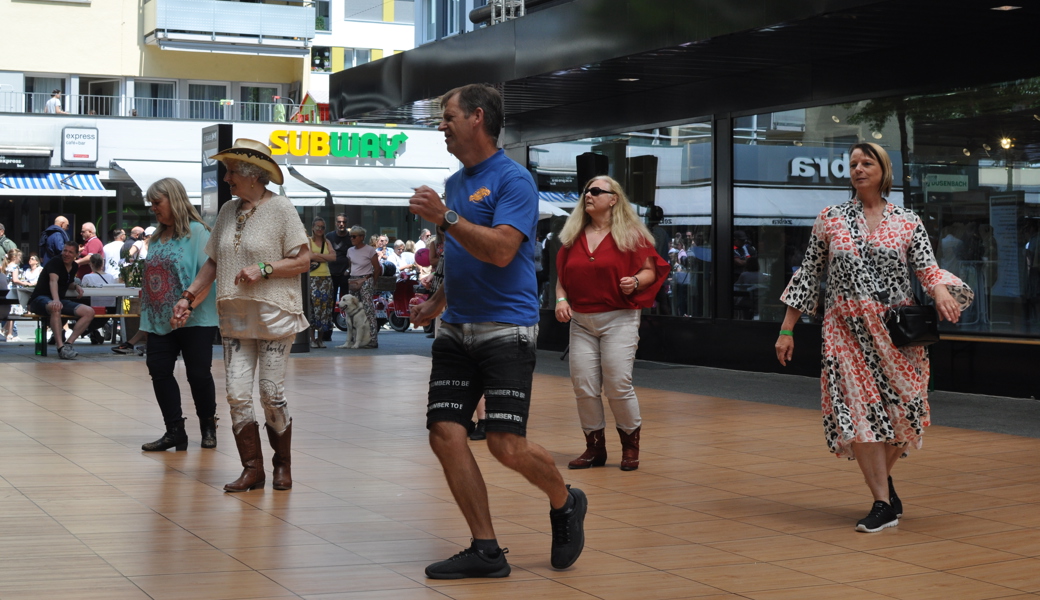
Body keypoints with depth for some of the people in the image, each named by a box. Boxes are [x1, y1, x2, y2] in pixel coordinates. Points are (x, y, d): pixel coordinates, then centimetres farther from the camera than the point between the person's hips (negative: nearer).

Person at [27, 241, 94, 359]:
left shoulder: (74, 266, 11)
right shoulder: (55, 262, -12)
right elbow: (53, 281, -30)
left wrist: (76, 286, 5)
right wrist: (56, 300, -49)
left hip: (60, 300, 8)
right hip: (40, 299, -7)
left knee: (89, 312, -14)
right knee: (55, 308, -44)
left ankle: (68, 343, -23)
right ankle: (61, 347, -50)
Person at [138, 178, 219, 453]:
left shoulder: (196, 231, -8)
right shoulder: (157, 237, 14)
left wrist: (187, 307, -25)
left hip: (195, 320, -7)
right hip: (160, 320, 7)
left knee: (198, 373, 1)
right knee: (159, 371, -1)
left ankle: (208, 426, 21)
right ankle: (175, 432, 5)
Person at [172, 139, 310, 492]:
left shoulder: (280, 209, -6)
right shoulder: (228, 212, 12)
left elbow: (302, 260, -8)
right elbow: (214, 262, 17)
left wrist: (263, 269, -18)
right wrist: (189, 296, 9)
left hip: (273, 316, -5)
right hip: (235, 318, 5)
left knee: (271, 392, -2)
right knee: (237, 394, -2)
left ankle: (283, 463, 16)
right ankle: (252, 468, 6)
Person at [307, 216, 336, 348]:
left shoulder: (327, 242, 16)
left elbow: (333, 257, 2)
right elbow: (311, 256, -13)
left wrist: (318, 255, -5)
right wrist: (325, 258, -4)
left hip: (326, 277, 4)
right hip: (312, 277, -4)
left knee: (324, 306, 0)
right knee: (313, 305, -10)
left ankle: (321, 338, 6)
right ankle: (312, 338, -5)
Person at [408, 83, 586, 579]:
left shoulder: (513, 179, -9)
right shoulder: (453, 183, 16)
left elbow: (500, 250, -22)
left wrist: (445, 218, -24)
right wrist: (435, 304, 26)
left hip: (506, 329, -8)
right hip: (456, 329, 8)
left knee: (507, 445, -11)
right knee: (444, 433, -3)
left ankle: (565, 503, 19)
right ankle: (486, 550, 5)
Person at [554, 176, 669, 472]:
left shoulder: (631, 234, -2)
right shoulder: (573, 237, 11)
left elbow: (650, 270, -1)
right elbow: (561, 276, 16)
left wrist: (636, 281, -21)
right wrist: (561, 299, -1)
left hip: (619, 320, -4)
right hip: (581, 322, 4)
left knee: (618, 385, -8)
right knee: (583, 386, 0)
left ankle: (630, 446, 11)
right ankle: (595, 447, 13)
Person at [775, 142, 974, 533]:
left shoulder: (908, 223, 7)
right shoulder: (830, 219, 7)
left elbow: (928, 268, -2)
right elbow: (809, 275, 9)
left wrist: (941, 291, -26)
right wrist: (787, 329, 7)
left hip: (896, 331, 1)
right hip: (846, 329, -1)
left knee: (901, 410, 2)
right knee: (858, 410, -9)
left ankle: (883, 477, 29)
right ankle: (883, 503, -4)